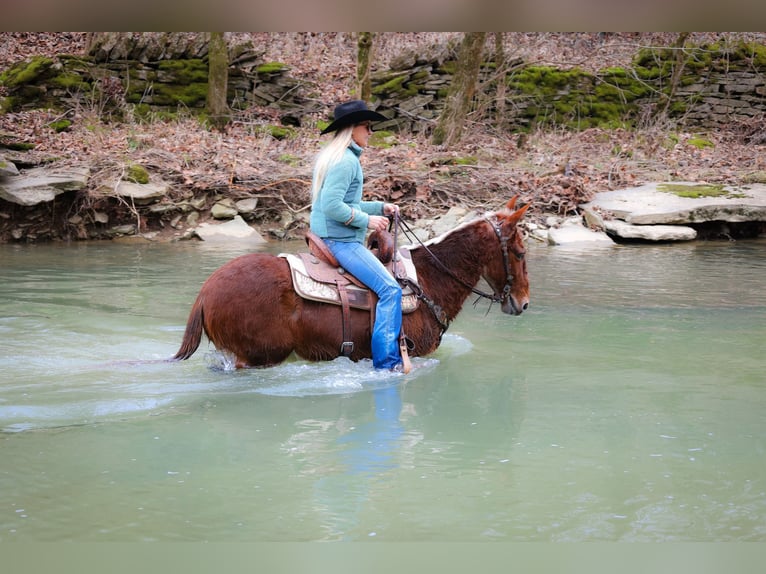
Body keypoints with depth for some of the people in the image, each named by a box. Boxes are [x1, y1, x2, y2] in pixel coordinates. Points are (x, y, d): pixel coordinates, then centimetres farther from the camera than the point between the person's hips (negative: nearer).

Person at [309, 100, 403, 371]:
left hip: (333, 239, 11)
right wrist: (367, 220, -17)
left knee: (388, 285, 21)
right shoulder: (346, 161, -16)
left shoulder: (336, 157, 17)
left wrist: (380, 207, 16)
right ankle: (387, 361, -19)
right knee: (390, 289, -17)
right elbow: (332, 206, -25)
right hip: (340, 240, -11)